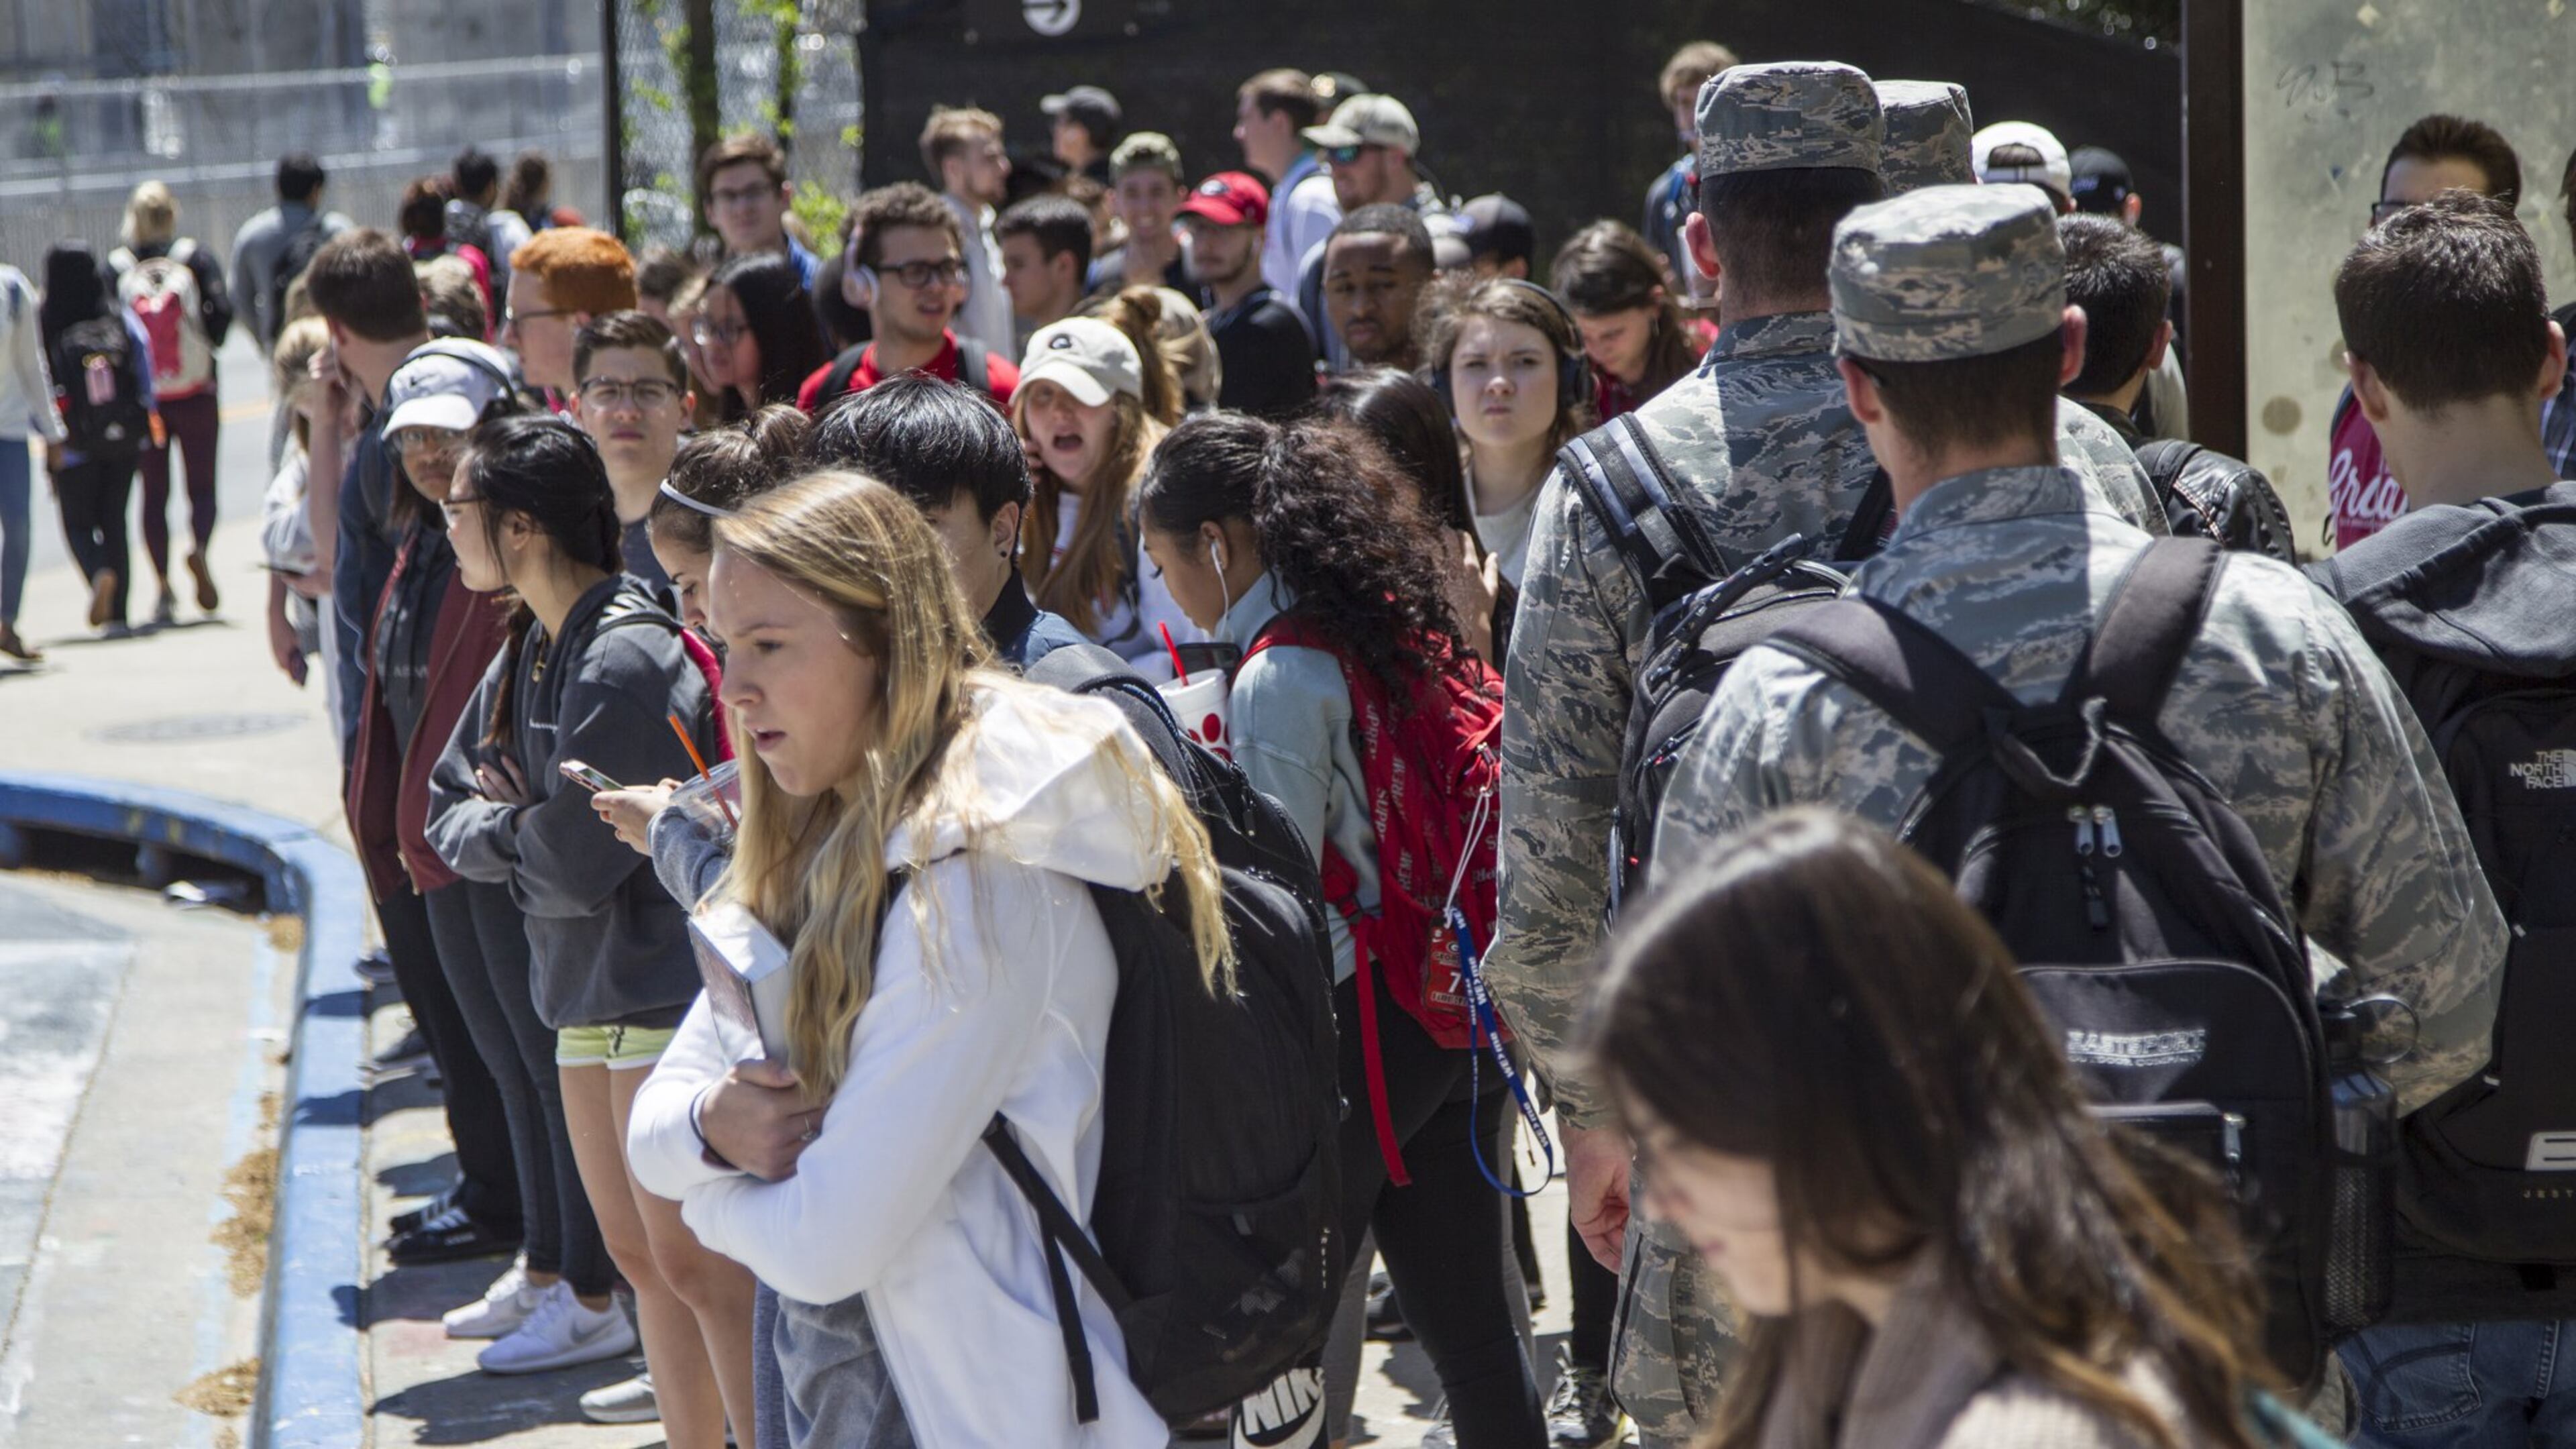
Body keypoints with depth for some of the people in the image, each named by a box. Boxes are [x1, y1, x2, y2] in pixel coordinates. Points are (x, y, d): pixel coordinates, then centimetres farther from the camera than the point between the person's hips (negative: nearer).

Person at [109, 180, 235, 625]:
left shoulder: (116, 266, 1)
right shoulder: (195, 257, -2)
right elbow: (222, 309, -11)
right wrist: (207, 346, 5)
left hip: (139, 398, 1)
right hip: (195, 392, -1)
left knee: (153, 493, 8)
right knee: (202, 484, 8)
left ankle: (165, 587, 4)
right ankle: (198, 547, -21)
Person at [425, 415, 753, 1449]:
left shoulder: (626, 661, -18)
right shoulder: (525, 654, 10)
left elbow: (576, 863, -20)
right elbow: (448, 810, 13)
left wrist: (501, 838, -1)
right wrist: (520, 834, -8)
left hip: (663, 985, -9)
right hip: (584, 986, 9)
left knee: (695, 1264, -10)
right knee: (640, 1260, 13)